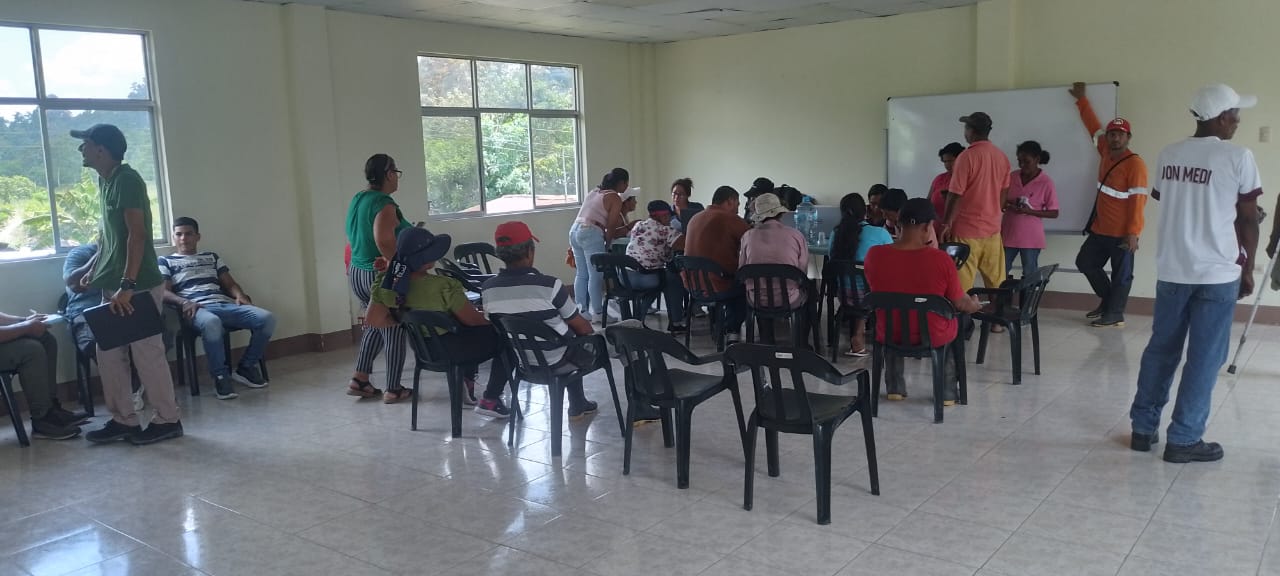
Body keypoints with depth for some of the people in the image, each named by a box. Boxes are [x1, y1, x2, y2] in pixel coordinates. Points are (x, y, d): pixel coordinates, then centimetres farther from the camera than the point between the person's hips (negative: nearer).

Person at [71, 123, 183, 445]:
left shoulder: (127, 180, -15)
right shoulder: (105, 181, 15)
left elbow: (137, 234, -22)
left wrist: (128, 285, -26)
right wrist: (93, 269, 20)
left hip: (138, 286, -9)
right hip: (113, 285, 10)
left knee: (147, 354, -2)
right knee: (109, 354, 11)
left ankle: (167, 420, 9)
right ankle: (123, 420, 20)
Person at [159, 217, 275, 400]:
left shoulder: (212, 257, 30)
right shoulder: (166, 261, 20)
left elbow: (230, 283, 23)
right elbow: (163, 292, 6)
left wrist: (240, 295, -2)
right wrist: (184, 302, -16)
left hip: (225, 304, 4)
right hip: (198, 308, -4)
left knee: (267, 318, -24)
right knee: (211, 323, -44)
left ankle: (246, 367, -7)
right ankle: (220, 376, -25)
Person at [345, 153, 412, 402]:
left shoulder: (358, 199, 10)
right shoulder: (384, 204, -18)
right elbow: (384, 241, -31)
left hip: (358, 273, 9)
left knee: (378, 324, 24)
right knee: (394, 330, 6)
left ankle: (360, 379, 21)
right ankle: (393, 389, 14)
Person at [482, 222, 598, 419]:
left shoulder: (488, 288, -10)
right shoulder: (549, 285, -24)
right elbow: (582, 328, -11)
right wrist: (591, 331, 14)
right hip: (557, 362, -5)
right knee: (598, 339, 25)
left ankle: (578, 405, 41)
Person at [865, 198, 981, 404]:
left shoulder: (874, 255, -16)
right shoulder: (941, 259, -22)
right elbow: (962, 304, -8)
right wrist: (975, 304, 16)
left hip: (889, 334, 2)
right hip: (932, 337, -1)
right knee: (952, 318, 32)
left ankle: (894, 388, 36)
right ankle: (947, 393, 36)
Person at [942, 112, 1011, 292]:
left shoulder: (967, 157, -12)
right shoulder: (1002, 157, 7)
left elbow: (955, 195, -12)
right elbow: (1003, 193, 15)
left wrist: (946, 223, -4)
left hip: (968, 229, -6)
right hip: (993, 228, 6)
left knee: (963, 286, -3)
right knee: (997, 283, 9)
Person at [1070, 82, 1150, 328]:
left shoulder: (1135, 163, -15)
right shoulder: (1105, 152, 6)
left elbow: (1138, 201, -19)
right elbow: (1093, 126, 21)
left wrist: (1133, 233, -23)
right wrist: (1081, 100, 28)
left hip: (1121, 233, -9)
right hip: (1100, 229, 9)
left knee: (1121, 275, 2)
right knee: (1085, 262, 17)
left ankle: (1114, 315, 10)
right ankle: (1108, 300, 30)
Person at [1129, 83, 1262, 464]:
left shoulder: (1168, 155, 5)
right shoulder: (1238, 157, -9)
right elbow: (1247, 220, -4)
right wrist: (1248, 268, 7)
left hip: (1171, 270, 5)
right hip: (1217, 273, -5)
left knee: (1161, 350, 13)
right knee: (1205, 358, 3)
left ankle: (1143, 429, 19)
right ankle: (1184, 440, 7)